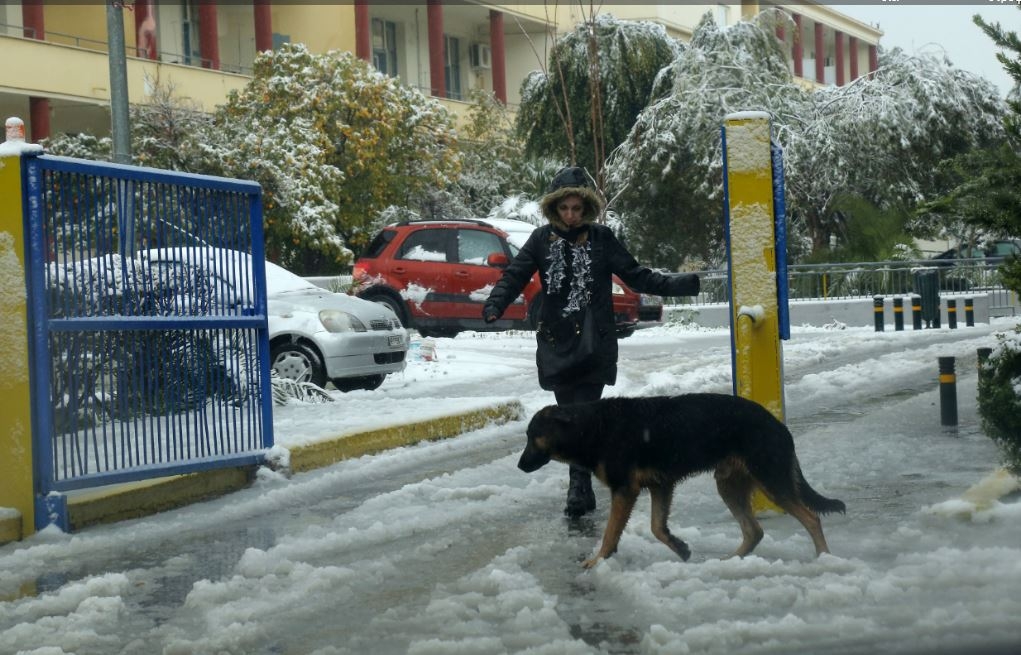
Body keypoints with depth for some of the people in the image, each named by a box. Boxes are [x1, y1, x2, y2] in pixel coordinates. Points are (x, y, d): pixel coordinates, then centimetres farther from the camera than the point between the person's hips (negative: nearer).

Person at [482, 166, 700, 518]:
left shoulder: (601, 238, 1)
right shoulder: (543, 238, 3)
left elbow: (638, 277, 4)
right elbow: (514, 276, -1)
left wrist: (688, 284, -4)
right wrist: (494, 306, -20)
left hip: (595, 343, -2)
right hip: (555, 343, 2)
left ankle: (580, 486, -11)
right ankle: (582, 486, 14)